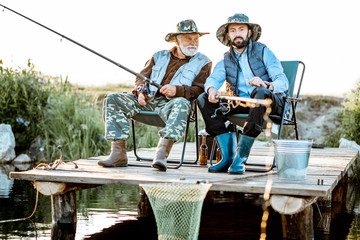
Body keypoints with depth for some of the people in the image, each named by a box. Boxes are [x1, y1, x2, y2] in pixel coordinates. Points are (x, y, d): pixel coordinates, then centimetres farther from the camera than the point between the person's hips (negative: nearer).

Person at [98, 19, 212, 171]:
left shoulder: (203, 62, 13)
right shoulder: (159, 56, 24)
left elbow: (199, 90, 0)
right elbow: (142, 77, 21)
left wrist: (177, 90, -18)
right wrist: (141, 91, -3)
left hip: (171, 103, -4)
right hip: (147, 101, 4)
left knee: (182, 103, -40)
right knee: (112, 99, -16)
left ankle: (161, 153, -49)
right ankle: (119, 154, -23)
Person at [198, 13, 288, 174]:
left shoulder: (263, 51, 3)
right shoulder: (226, 60, 15)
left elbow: (283, 82, -9)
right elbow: (213, 78, -5)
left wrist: (266, 85, -32)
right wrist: (211, 89, -31)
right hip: (241, 104, 4)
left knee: (260, 93, -38)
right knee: (203, 99, -15)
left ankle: (241, 157, -36)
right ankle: (227, 156, -23)